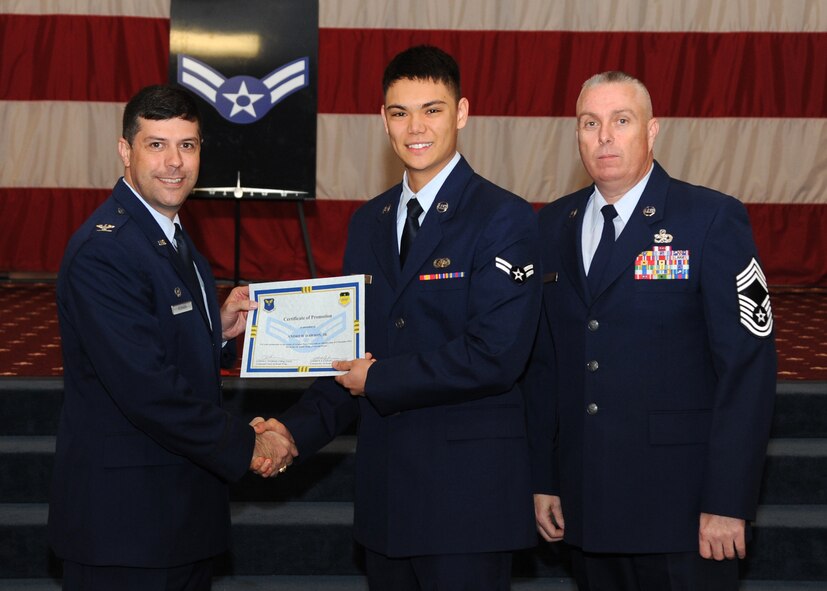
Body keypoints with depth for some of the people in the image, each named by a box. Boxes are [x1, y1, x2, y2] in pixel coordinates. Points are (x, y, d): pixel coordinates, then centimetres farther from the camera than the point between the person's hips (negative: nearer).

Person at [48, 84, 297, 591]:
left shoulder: (172, 238, 12)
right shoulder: (103, 251, -20)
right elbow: (146, 389, -25)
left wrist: (220, 329, 2)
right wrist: (247, 446, -17)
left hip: (184, 506, 9)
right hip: (125, 514, -9)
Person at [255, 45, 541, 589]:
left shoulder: (505, 218, -8)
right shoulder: (368, 222, 13)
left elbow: (497, 356, -18)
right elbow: (354, 351, 15)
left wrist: (379, 379, -11)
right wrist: (298, 429, -1)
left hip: (468, 497, -6)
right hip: (385, 491, 6)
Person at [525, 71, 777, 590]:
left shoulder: (714, 220, -6)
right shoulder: (554, 225, 10)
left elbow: (749, 363, -10)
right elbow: (543, 360, 12)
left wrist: (727, 501, -14)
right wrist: (543, 479, 8)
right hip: (588, 505, 5)